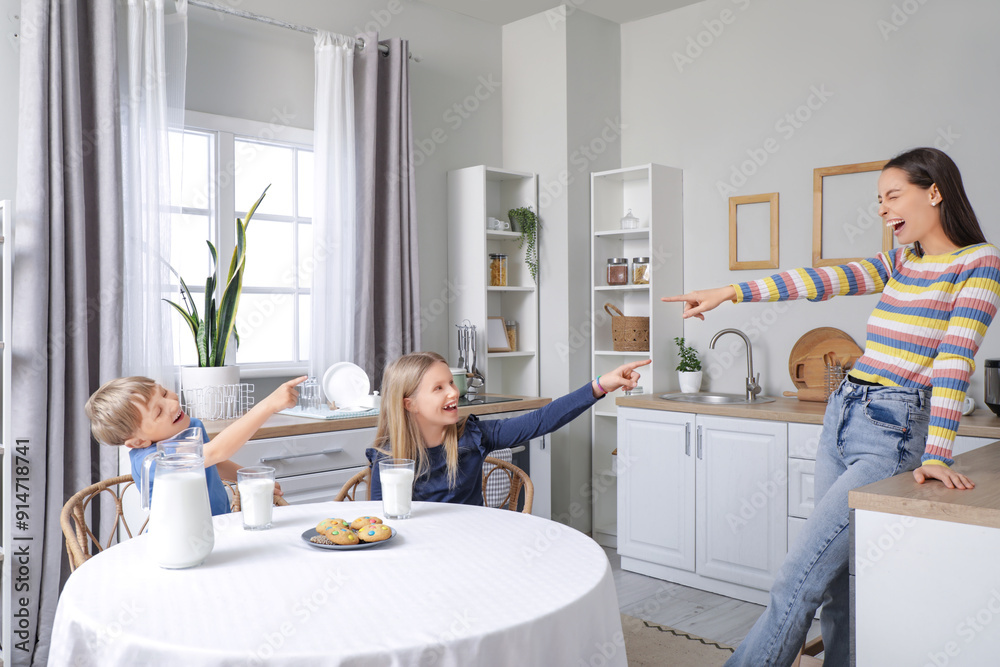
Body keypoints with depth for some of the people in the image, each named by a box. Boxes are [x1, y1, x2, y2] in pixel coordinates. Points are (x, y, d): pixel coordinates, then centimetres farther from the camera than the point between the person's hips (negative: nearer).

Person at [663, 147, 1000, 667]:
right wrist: (729, 293, 2)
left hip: (892, 432, -7)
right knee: (838, 579, 9)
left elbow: (955, 357, -12)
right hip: (842, 416, 7)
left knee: (796, 582, -10)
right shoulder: (901, 262, 18)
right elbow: (824, 281, 10)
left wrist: (937, 456, -18)